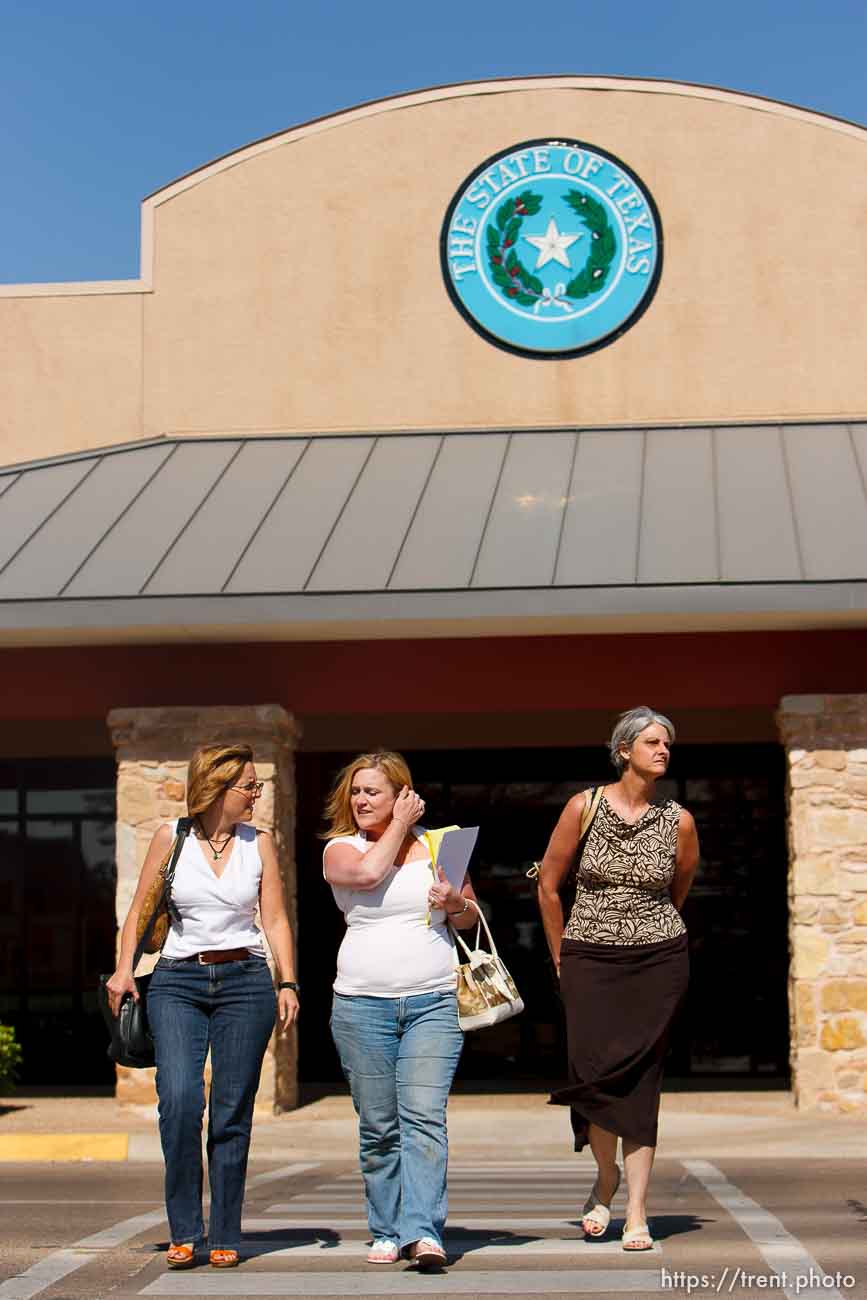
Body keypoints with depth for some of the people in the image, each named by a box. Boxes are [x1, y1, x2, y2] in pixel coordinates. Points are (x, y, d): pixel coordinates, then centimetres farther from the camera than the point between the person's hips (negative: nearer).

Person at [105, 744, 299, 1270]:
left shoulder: (259, 843, 8)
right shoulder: (172, 837, 4)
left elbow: (275, 919, 7)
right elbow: (141, 908, 9)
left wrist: (288, 983, -3)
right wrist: (124, 969, -2)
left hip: (245, 981, 1)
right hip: (178, 982, -1)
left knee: (233, 1112, -1)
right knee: (179, 1099, -17)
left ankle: (225, 1237, 10)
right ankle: (184, 1232, -5)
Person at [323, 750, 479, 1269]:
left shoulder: (436, 844, 10)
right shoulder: (340, 848, 7)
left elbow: (471, 918, 16)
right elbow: (367, 874, -16)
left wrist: (457, 903, -7)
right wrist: (399, 825, -2)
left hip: (433, 1003, 0)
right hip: (363, 1005, 1)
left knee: (424, 1118, -13)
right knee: (378, 1128, 5)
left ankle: (423, 1232, -18)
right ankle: (387, 1232, 15)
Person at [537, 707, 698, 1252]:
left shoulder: (679, 821, 1)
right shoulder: (584, 807, -3)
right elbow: (548, 887, 5)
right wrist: (564, 960, 10)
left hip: (659, 962, 1)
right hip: (590, 961, 0)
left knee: (640, 1082, -2)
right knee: (594, 1072, -7)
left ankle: (637, 1212, 3)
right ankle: (606, 1177, 22)